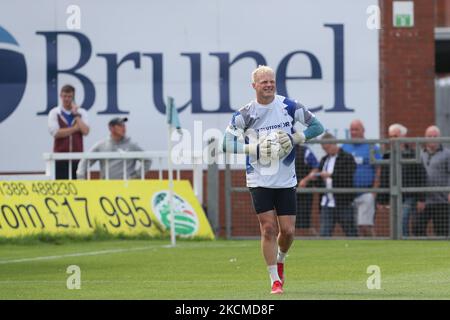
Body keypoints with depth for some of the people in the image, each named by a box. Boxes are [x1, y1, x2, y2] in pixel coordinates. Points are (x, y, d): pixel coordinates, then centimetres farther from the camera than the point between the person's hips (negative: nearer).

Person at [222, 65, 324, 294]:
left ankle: (280, 261, 33)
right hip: (259, 179, -1)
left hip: (286, 181, 1)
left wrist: (294, 138, -12)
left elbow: (317, 126, 4)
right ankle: (275, 281, 2)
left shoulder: (288, 106, -3)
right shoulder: (245, 114, -5)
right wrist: (255, 148, -18)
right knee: (268, 228, -8)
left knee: (287, 231, 0)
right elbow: (227, 143, -6)